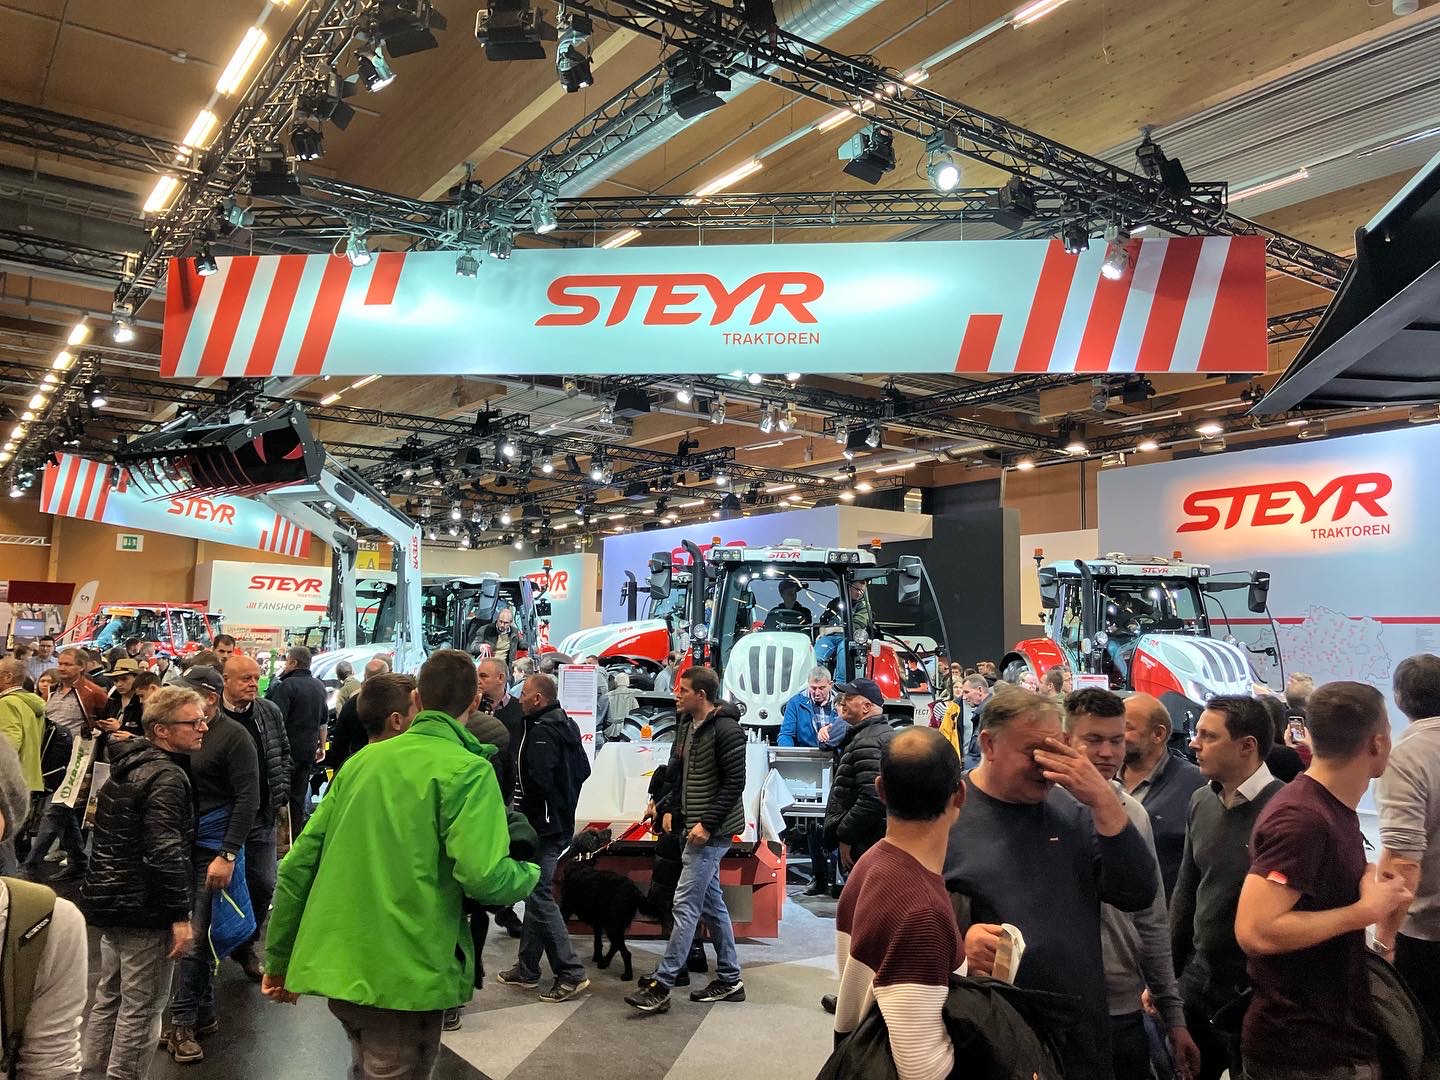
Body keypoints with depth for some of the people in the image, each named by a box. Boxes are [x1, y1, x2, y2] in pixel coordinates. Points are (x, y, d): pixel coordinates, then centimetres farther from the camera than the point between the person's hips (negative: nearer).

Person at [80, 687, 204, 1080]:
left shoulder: (129, 764, 9)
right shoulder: (167, 777, -21)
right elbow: (164, 853, -26)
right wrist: (180, 915, -21)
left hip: (111, 899, 10)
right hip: (145, 912, -10)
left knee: (109, 999, 21)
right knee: (141, 1008, 2)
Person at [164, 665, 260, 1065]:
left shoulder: (233, 736, -10)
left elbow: (248, 799, -14)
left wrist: (227, 855, -17)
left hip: (212, 850, -6)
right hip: (179, 846, 6)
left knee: (194, 934, -3)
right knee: (197, 933, 13)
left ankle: (183, 1021, 8)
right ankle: (202, 1014, 25)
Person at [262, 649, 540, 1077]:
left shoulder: (363, 759, 6)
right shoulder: (467, 770, -13)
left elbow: (299, 863, 7)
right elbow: (482, 876, -23)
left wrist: (279, 959, 16)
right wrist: (529, 874, -1)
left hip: (340, 965, 7)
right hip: (404, 976, -7)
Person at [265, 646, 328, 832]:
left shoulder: (287, 685, -12)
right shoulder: (320, 686, 12)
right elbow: (324, 721, 21)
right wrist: (321, 746, 29)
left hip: (289, 749, -7)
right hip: (309, 750, 7)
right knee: (299, 797, 12)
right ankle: (295, 836, 15)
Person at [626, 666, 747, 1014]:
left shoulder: (726, 730, -17)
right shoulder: (686, 724, 10)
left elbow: (734, 782, -18)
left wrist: (707, 823, -20)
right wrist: (669, 808, 7)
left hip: (712, 831, -9)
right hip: (695, 826, 9)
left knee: (685, 904, -7)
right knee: (711, 902, 15)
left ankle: (661, 985, -1)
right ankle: (730, 979, 25)